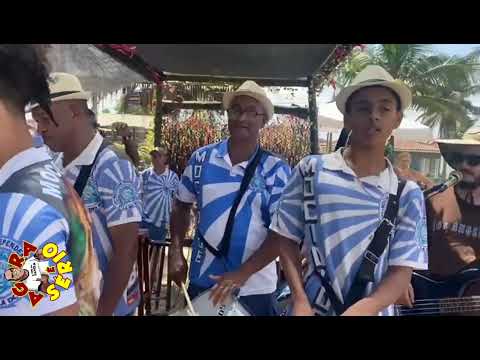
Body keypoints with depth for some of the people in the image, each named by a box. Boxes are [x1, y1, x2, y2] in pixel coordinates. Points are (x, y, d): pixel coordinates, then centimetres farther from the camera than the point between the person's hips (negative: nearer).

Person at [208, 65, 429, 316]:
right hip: (312, 307, -1)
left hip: (372, 311, 1)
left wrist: (363, 309, -23)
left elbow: (402, 271, -7)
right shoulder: (311, 170, -8)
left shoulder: (407, 194, -5)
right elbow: (286, 238, -3)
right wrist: (300, 300, -12)